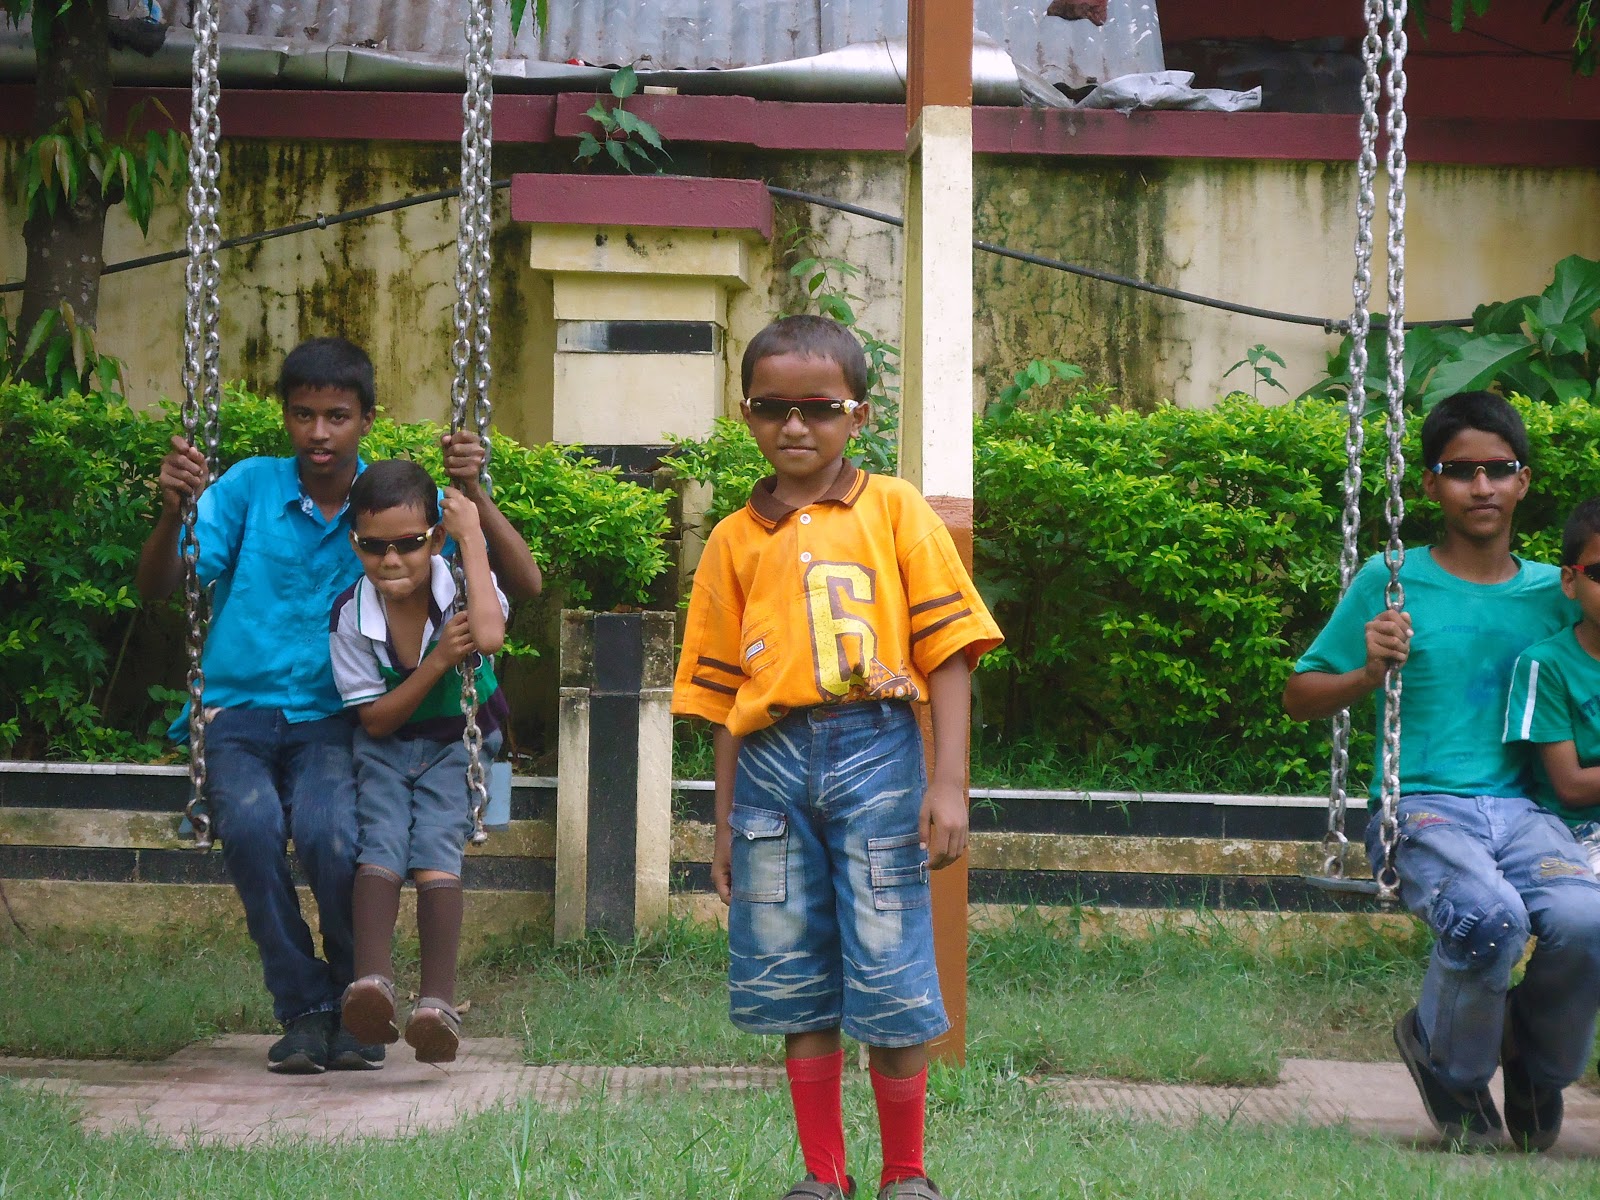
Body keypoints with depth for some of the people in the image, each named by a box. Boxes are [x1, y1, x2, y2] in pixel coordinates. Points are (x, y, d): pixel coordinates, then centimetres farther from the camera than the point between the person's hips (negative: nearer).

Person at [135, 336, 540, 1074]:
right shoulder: (250, 487, 3)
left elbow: (522, 584, -1)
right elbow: (155, 587, -3)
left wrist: (473, 495, -16)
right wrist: (173, 511, -23)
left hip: (332, 719, 0)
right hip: (238, 712, 0)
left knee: (330, 833, -32)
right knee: (251, 826, -32)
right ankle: (304, 1009, -16)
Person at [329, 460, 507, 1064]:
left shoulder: (460, 588, -15)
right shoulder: (351, 615, -13)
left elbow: (489, 635, -40)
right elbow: (376, 720, -11)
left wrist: (472, 536, -33)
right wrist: (438, 662, -26)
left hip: (457, 745, -1)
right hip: (387, 748, 1)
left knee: (435, 839, -25)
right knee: (382, 838, -25)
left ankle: (438, 1001, -35)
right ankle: (371, 979, -43)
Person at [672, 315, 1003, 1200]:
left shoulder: (895, 512, 5)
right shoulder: (736, 540, 13)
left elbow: (947, 650, 0)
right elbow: (723, 694, 16)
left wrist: (949, 784, -8)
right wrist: (724, 825, 14)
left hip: (874, 752, -3)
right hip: (773, 767, 3)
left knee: (890, 984, -4)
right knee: (797, 987, 6)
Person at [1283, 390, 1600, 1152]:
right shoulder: (1390, 582, 5)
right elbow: (1300, 697, 10)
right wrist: (1369, 675, -8)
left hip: (1521, 809, 3)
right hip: (1422, 806, -3)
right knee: (1489, 917, -35)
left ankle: (1537, 1063, 4)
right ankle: (1448, 1063, -1)